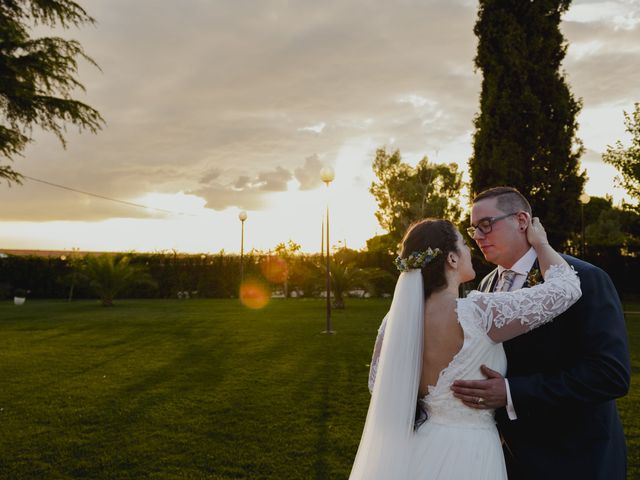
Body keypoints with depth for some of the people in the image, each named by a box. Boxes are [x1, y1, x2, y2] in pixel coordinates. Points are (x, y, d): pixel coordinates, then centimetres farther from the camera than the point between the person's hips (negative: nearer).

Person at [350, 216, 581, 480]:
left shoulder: (396, 318, -6)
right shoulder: (478, 313, -23)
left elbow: (378, 384, 6)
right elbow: (566, 286, -14)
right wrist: (540, 242, 4)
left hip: (415, 450, 5)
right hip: (466, 456, -5)